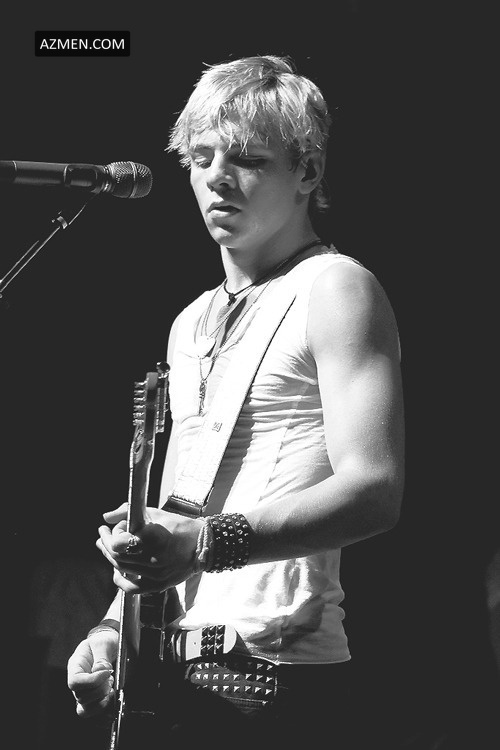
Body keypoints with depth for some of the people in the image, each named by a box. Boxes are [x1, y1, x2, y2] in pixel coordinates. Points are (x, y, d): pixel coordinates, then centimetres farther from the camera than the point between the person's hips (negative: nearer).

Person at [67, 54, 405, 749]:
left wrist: (209, 542, -28)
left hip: (279, 673, -7)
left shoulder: (332, 288, -5)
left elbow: (375, 490, -18)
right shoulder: (190, 326, 19)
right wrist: (116, 626, 8)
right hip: (177, 675, 8)